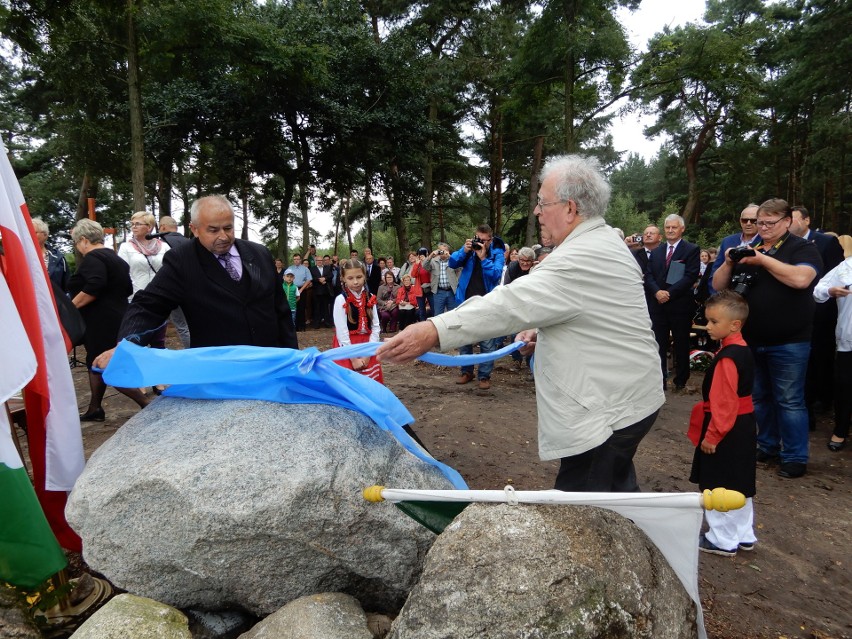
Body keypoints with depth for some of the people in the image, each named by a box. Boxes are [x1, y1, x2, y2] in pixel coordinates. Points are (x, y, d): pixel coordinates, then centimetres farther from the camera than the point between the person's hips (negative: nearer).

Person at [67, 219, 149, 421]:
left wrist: (70, 307, -19)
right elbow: (128, 289, 20)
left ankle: (147, 405, -9)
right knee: (96, 364, 18)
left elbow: (93, 288, -27)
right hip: (115, 317, 10)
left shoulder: (92, 258, -13)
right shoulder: (114, 257, 16)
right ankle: (94, 409, 26)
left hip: (101, 322, -10)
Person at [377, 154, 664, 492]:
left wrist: (434, 330, -36)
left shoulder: (581, 258, -23)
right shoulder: (605, 243, 12)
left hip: (608, 410, -11)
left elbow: (513, 302, -32)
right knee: (617, 492, 24)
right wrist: (542, 330, 7)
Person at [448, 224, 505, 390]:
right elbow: (452, 263, -4)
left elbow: (496, 274, -14)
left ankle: (485, 375, 5)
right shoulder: (468, 250, 6)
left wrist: (483, 258, -21)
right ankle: (467, 371, 23)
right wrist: (464, 251, -17)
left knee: (486, 342, -3)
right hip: (466, 301, 4)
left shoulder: (497, 253, -2)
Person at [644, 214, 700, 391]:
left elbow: (691, 276, -11)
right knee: (659, 344, 5)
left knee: (681, 344, 6)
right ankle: (660, 380, 13)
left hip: (680, 305, -3)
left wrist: (670, 293, -17)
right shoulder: (656, 251, 13)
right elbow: (648, 275, 6)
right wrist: (657, 292, -12)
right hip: (658, 304, 4)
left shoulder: (692, 250, -1)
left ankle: (681, 380, 19)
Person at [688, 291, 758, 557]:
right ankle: (744, 535, 34)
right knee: (739, 485, 20)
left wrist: (712, 435, -18)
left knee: (719, 488, 5)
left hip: (727, 431, -10)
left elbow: (724, 404, -25)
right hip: (744, 427, 10)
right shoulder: (743, 350, 6)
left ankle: (723, 541, 18)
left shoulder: (727, 358, -24)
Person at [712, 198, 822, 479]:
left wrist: (762, 259, -21)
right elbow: (719, 286, 7)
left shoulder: (802, 248, -4)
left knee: (789, 401, 1)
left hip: (788, 344, -5)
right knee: (759, 398, 15)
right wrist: (729, 263, -11)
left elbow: (800, 279, -25)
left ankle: (795, 457, 13)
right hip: (750, 340, 5)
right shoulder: (748, 250, 10)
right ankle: (767, 445, 30)